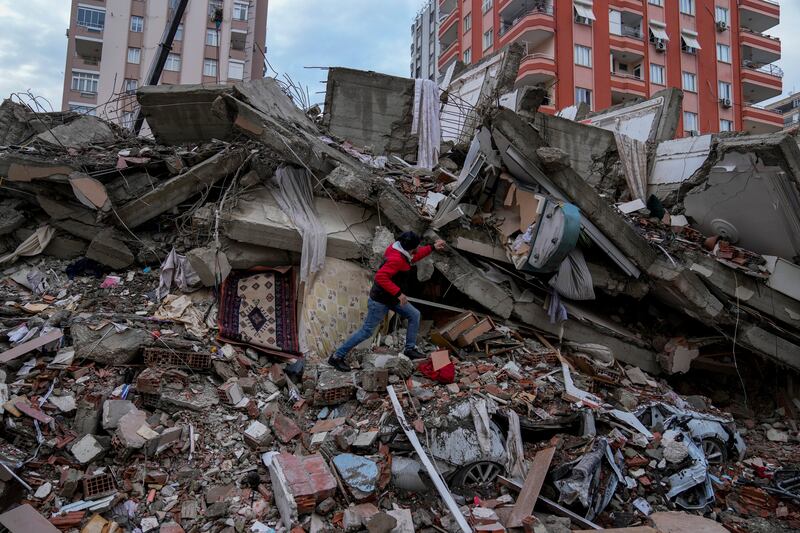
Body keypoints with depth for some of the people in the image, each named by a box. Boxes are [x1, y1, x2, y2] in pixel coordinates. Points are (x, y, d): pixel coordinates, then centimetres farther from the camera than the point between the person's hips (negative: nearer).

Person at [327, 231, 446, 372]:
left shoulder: (399, 250, 0)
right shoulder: (396, 259, -30)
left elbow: (412, 257, 19)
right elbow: (381, 277, -38)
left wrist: (433, 247, 16)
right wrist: (398, 293, -34)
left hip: (392, 298, 10)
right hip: (380, 301, -10)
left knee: (414, 315, 13)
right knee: (366, 331, -3)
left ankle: (410, 349, 24)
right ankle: (337, 357, 7)